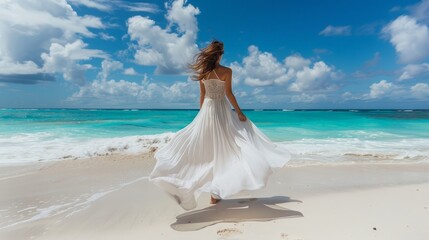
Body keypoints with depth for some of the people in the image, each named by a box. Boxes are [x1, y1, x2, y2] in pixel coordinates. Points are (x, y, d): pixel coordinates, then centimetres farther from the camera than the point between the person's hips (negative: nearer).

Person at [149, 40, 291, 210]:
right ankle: (215, 192, 8)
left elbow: (202, 96, 8)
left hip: (206, 110, 4)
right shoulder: (226, 71, -6)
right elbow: (229, 93, -10)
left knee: (206, 150, 14)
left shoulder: (203, 72, 6)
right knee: (221, 150, 4)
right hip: (221, 110, -3)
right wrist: (239, 112, -4)